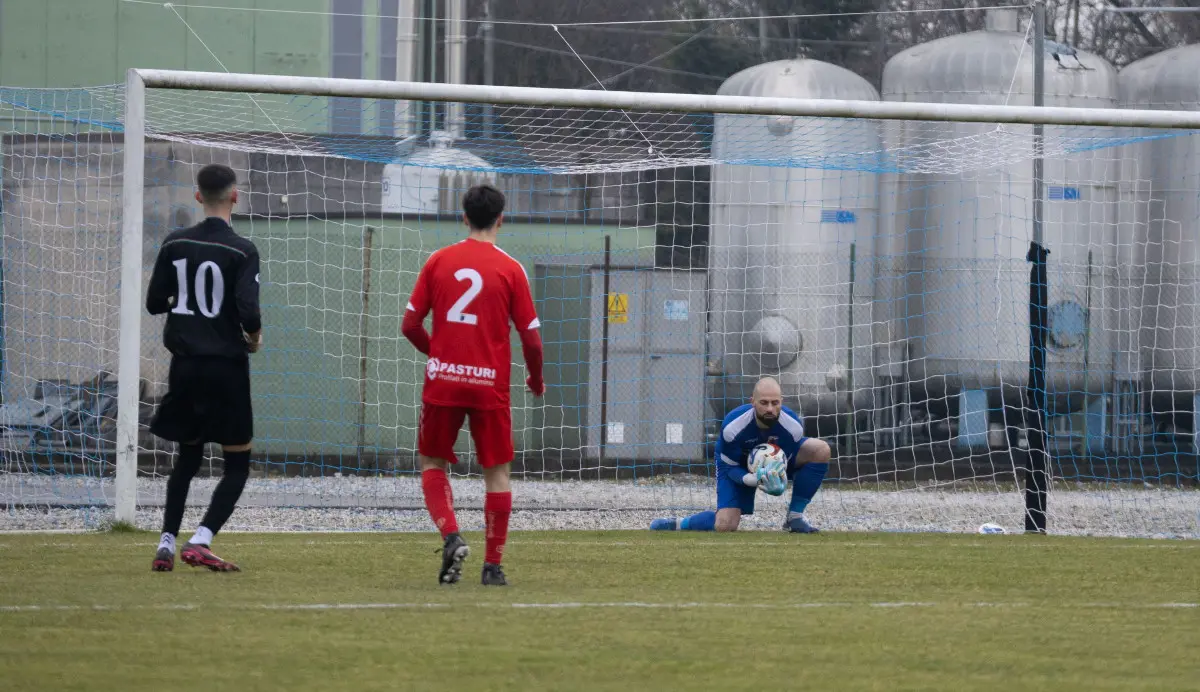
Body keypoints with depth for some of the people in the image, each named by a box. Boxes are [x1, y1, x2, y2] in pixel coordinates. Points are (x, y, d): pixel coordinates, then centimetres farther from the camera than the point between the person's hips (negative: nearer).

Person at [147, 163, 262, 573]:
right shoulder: (241, 252, -12)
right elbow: (248, 311, -20)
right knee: (237, 464, 4)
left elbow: (154, 304, 5)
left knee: (188, 456, 20)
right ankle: (201, 541, -14)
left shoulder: (174, 245, 2)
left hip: (185, 366, 5)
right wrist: (254, 336, 2)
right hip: (226, 366, -5)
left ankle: (166, 544, 13)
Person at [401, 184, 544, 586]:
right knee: (497, 473, 9)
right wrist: (536, 380, 15)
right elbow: (531, 338, -4)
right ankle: (493, 565, 7)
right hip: (490, 384, -1)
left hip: (443, 381, 1)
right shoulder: (510, 269, -4)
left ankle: (451, 536, -8)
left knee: (432, 464, 15)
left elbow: (410, 325, 3)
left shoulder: (438, 261, 1)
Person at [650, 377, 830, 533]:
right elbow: (729, 467, -22)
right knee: (725, 525, -22)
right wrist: (752, 479, -43)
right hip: (740, 468, -3)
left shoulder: (793, 426, -32)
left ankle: (795, 517, -10)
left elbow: (789, 463, -12)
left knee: (820, 450, -23)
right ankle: (678, 524, 10)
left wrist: (780, 483, -35)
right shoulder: (732, 427, -36)